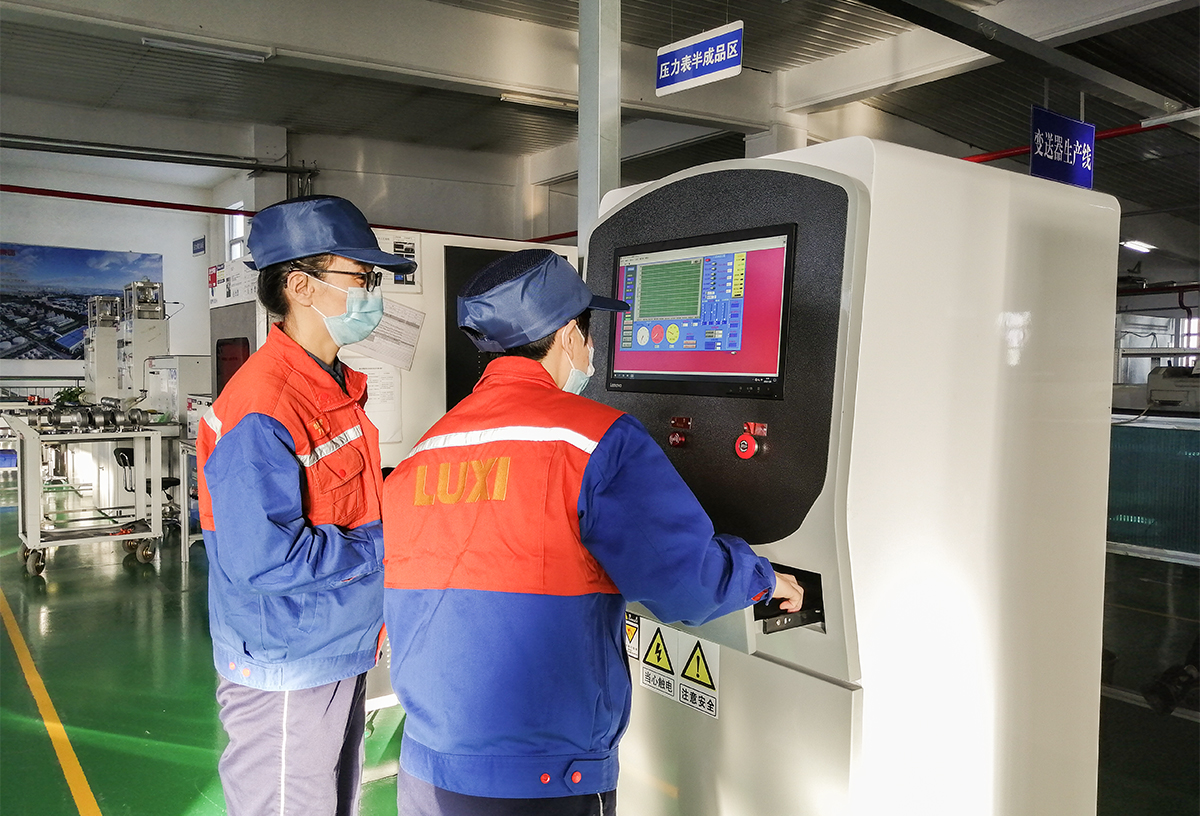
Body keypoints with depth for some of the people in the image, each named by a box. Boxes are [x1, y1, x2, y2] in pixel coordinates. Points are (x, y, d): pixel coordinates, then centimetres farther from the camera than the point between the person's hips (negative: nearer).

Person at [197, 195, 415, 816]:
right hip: (285, 675, -9)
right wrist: (384, 544, -21)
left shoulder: (335, 387, 7)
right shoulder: (260, 410, -25)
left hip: (341, 657, 9)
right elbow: (265, 560, -29)